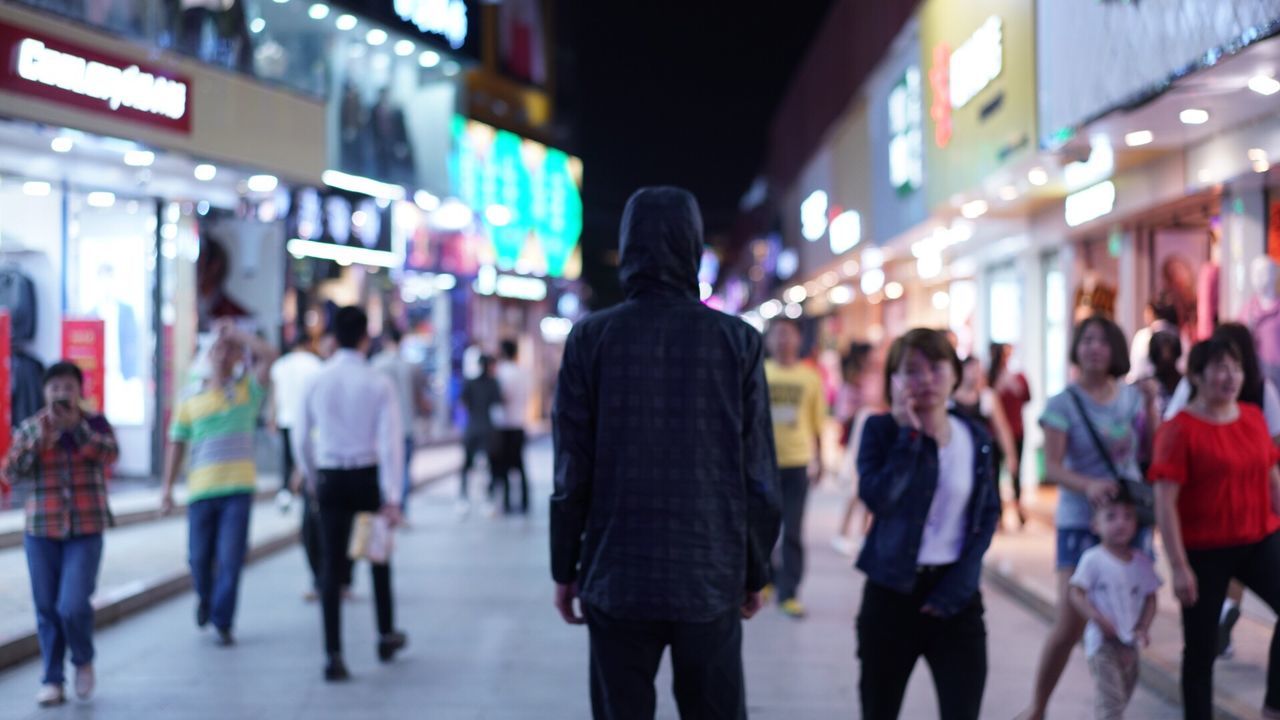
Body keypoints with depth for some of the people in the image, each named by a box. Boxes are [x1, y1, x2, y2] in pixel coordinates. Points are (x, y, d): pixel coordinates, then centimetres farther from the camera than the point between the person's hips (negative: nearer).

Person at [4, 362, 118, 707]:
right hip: (41, 532, 2)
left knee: (73, 606, -12)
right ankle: (52, 681, 17)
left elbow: (109, 455, -17)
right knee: (47, 610, 4)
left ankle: (83, 660, 16)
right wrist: (39, 440, -18)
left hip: (86, 531, -2)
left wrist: (74, 426, -23)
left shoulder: (95, 423, 1)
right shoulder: (30, 428, 3)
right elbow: (11, 472, -6)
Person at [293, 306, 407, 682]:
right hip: (367, 477, -1)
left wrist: (312, 478, 23)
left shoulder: (317, 381, -1)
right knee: (379, 557, 20)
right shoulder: (378, 383, -8)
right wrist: (392, 498, -14)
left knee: (331, 566, 3)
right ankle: (386, 636, 31)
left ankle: (334, 655, -2)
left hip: (330, 481, 1)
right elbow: (390, 442, -13)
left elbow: (301, 438, 6)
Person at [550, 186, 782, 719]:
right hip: (711, 576, 0)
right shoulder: (738, 341, -2)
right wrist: (755, 571, 10)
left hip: (616, 577, 0)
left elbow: (572, 472, -3)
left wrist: (564, 569, 8)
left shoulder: (591, 338, -3)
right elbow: (758, 475, -2)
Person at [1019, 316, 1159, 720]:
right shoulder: (1063, 404, -7)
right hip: (1080, 522, -4)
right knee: (1070, 625, -9)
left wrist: (1150, 404, -3)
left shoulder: (1130, 396, 5)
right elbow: (1052, 467, -15)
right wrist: (1088, 485, -33)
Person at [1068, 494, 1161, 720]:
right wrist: (1099, 619, -23)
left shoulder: (1142, 562, 3)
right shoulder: (1093, 559, -12)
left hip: (1130, 643, 6)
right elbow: (1077, 594, -13)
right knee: (1110, 700, -13)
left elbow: (1150, 599, 8)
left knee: (1123, 695, 19)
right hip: (1103, 642, -6)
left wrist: (1143, 628, -6)